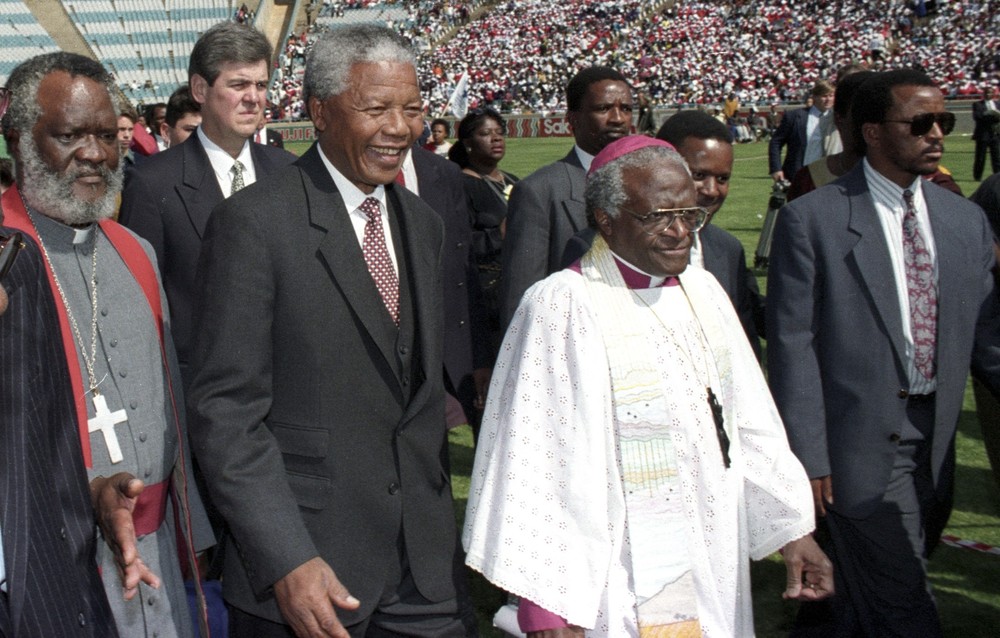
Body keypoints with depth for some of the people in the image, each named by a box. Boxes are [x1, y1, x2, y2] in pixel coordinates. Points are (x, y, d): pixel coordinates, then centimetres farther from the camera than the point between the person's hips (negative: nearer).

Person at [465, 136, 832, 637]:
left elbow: (748, 421, 8)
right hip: (620, 584, -7)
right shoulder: (562, 306, -16)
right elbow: (534, 461, -18)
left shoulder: (703, 290, 5)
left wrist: (793, 527, 3)